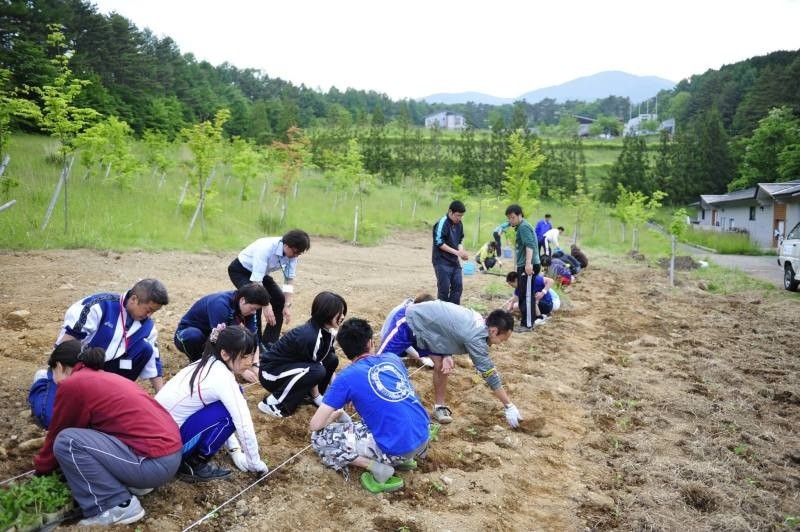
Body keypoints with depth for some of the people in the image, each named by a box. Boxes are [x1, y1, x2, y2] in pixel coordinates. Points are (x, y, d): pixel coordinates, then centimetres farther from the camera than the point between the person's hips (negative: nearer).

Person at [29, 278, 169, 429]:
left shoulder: (146, 326, -7)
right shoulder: (100, 305, -25)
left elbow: (153, 363, -2)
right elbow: (67, 339, -24)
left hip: (102, 367, 5)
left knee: (145, 349, -19)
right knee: (52, 419, -21)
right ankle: (44, 381, 12)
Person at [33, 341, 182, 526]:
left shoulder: (71, 385, -4)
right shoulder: (104, 377, 21)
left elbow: (57, 435, 9)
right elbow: (85, 428, 36)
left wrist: (40, 466, 28)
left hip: (154, 462, -9)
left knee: (67, 442, -9)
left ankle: (118, 507, -5)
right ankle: (135, 482, 15)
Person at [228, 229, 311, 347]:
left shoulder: (292, 253, -20)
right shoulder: (266, 248, -39)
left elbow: (289, 280, -13)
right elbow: (256, 282, -39)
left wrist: (287, 305, -22)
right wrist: (266, 306, -42)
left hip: (262, 272, 7)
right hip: (240, 271, -7)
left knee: (280, 300, -2)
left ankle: (269, 342, 9)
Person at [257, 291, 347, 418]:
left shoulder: (327, 331, -5)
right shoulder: (309, 336, -31)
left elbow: (329, 365, 4)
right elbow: (313, 371, -21)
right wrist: (317, 397, -9)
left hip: (292, 365, 8)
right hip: (270, 373, -8)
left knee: (332, 360, -5)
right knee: (316, 371, -31)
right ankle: (272, 403, -18)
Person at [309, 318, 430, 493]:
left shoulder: (346, 377, -5)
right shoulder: (393, 358, 10)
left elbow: (315, 425, -5)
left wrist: (335, 415, 18)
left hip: (395, 449, -6)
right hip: (423, 439, 6)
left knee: (319, 437, 4)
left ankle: (378, 469, -6)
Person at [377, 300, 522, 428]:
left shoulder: (479, 321, -5)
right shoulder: (475, 338, -29)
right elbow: (490, 375, -22)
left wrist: (447, 356, -12)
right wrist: (509, 407, -14)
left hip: (429, 325, 8)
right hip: (412, 321, -8)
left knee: (441, 366, -1)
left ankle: (439, 407, 13)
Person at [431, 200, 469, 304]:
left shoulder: (459, 224, 8)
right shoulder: (442, 223, -15)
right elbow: (439, 243, -20)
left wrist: (462, 252, -3)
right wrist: (457, 252, -21)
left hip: (454, 261, 7)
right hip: (442, 261, -7)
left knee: (458, 286, 6)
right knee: (444, 288, -3)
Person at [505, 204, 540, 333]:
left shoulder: (524, 226, -12)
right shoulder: (521, 227, 20)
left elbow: (529, 245, -25)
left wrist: (528, 263, -35)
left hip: (528, 266, -11)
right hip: (523, 265, 11)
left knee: (526, 295, -7)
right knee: (523, 295, 15)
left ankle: (527, 325, -4)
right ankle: (525, 321, 23)